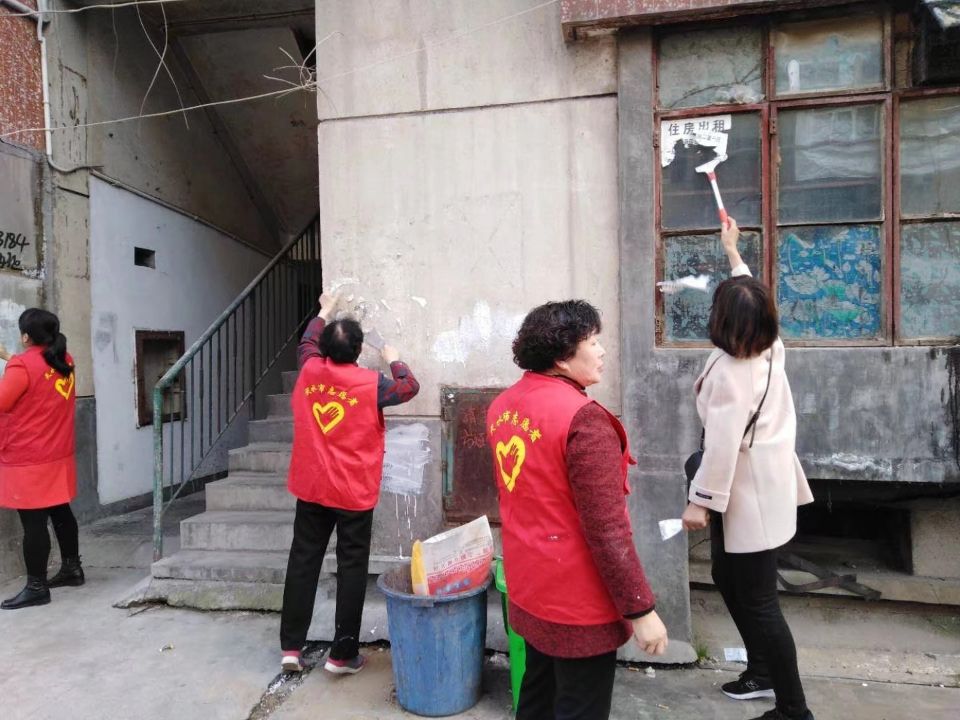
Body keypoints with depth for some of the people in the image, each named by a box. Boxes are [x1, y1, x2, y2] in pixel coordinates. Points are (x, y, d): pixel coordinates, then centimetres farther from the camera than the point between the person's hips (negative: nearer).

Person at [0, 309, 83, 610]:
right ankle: (72, 568, 29)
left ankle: (36, 587, 6)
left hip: (28, 462, -8)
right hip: (58, 457, 8)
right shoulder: (64, 362, 5)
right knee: (61, 513, 18)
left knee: (33, 523, -1)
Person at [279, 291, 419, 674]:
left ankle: (291, 647, 19)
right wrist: (393, 360, 21)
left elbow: (307, 343, 22)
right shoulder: (370, 383, -12)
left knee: (302, 562, 12)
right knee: (351, 569, 5)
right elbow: (409, 387, 4)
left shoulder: (309, 371, -1)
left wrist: (325, 312, 36)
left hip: (310, 488, 4)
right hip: (354, 494, -4)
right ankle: (342, 654, 12)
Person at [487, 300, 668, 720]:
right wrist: (640, 609, -15)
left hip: (529, 588, 8)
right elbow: (607, 531, -24)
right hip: (578, 602, -8)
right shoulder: (583, 418, -25)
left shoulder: (503, 406, 1)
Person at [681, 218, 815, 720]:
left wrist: (700, 501, -19)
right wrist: (733, 252, 32)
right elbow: (751, 296, 20)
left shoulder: (729, 372, -23)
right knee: (728, 578, 22)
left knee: (758, 601, 0)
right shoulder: (770, 349, 2)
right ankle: (762, 671, 37)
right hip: (760, 488, 10)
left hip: (749, 495, -10)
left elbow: (722, 443, -26)